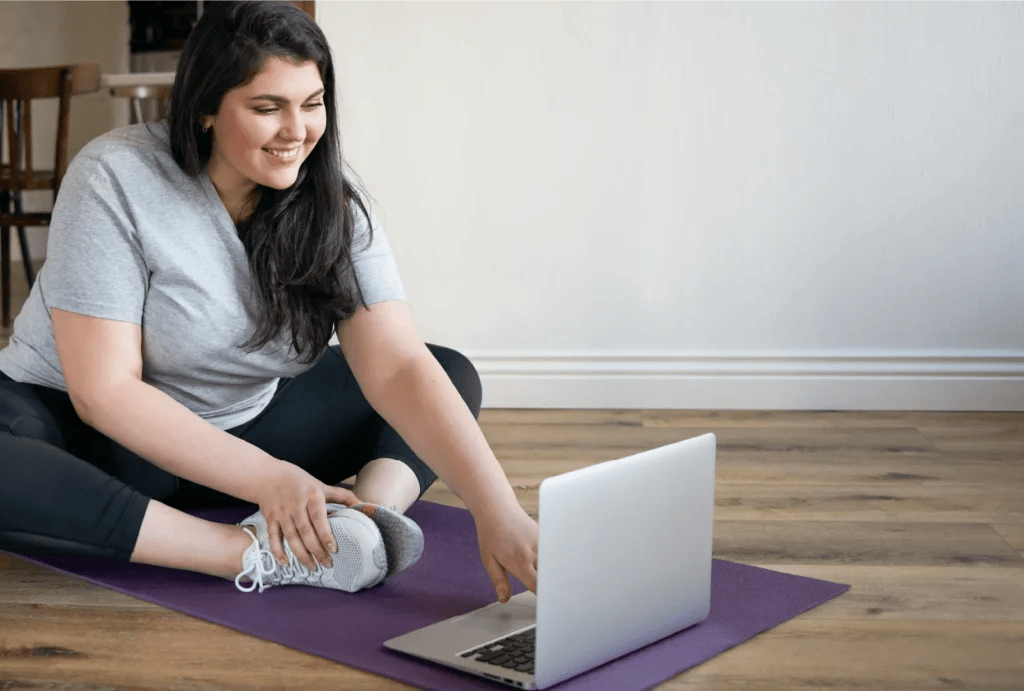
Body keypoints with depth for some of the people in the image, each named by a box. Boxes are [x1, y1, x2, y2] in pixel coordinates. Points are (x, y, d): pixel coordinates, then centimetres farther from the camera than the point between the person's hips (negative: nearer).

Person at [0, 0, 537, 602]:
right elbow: (104, 390, -22)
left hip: (239, 427, 5)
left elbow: (398, 367, -18)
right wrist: (269, 479, -31)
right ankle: (253, 554, -36)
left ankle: (373, 507, -30)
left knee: (454, 374, -2)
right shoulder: (115, 179, -19)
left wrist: (498, 511, -32)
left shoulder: (334, 209, -9)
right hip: (78, 425, -4)